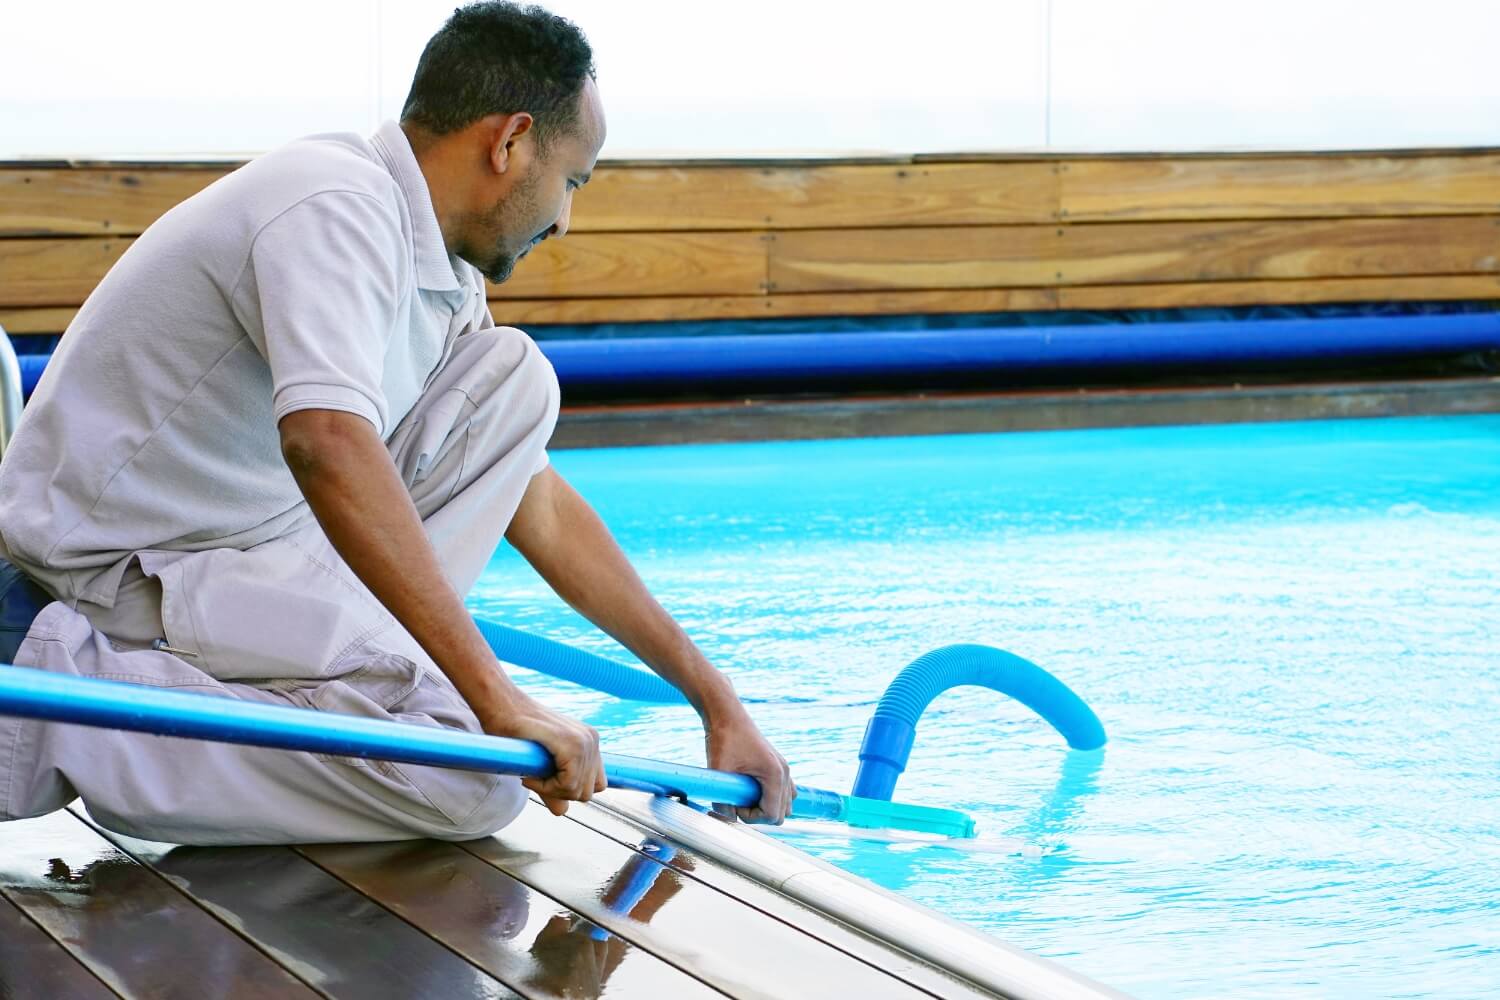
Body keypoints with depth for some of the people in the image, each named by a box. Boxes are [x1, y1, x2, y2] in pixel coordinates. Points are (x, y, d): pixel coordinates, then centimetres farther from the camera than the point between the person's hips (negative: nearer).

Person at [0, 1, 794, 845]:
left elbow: (542, 512, 16)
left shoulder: (443, 279, 9)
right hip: (127, 574, -10)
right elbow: (328, 445, -39)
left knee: (510, 381, 7)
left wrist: (715, 699, 16)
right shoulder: (338, 207, -21)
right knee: (475, 778, -22)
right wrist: (495, 699, -40)